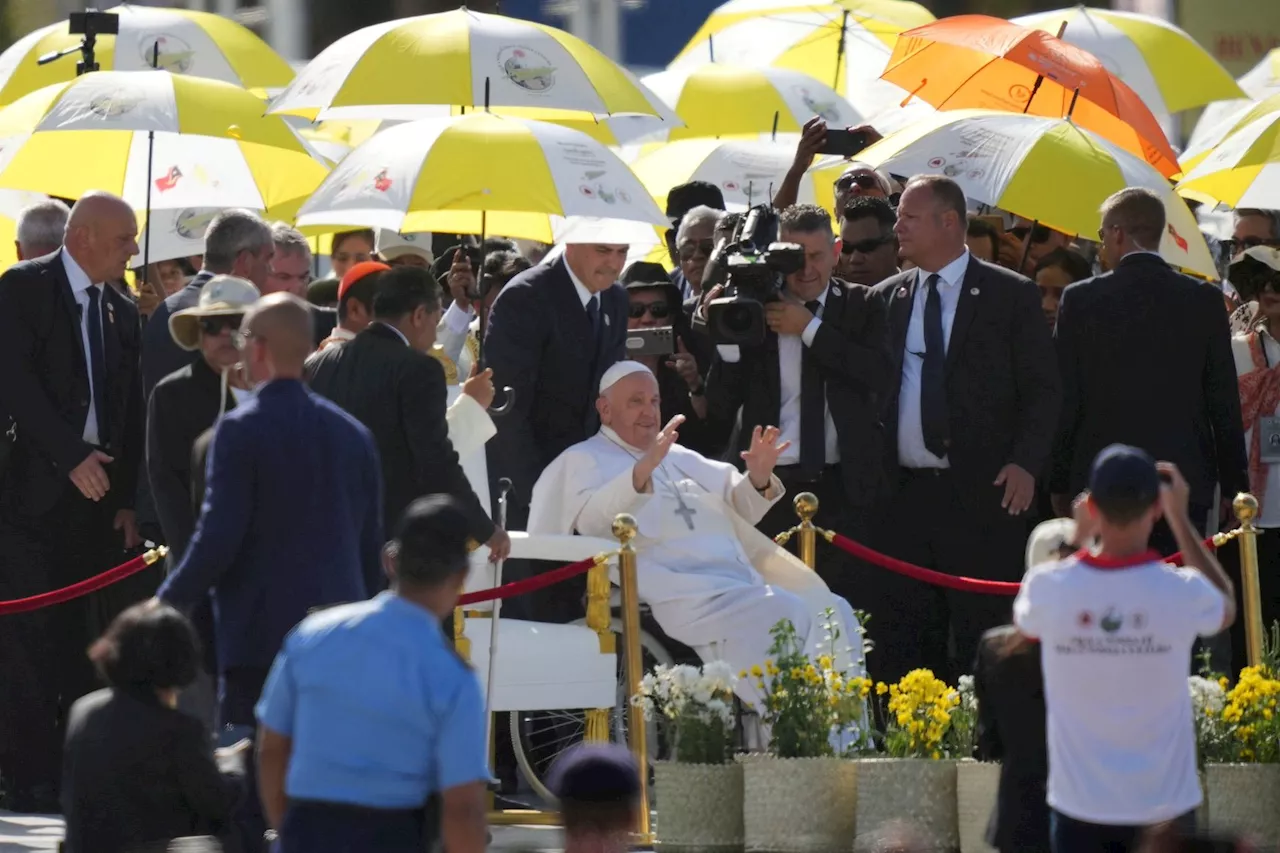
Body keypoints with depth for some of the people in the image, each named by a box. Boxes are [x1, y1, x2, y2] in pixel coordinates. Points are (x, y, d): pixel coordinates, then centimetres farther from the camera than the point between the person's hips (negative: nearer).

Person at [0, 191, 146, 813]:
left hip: (95, 490, 5)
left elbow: (131, 412, 13)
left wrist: (128, 500, 4)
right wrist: (73, 456, -20)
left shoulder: (121, 312, 13)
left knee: (82, 639, 5)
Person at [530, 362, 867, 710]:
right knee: (784, 617, -31)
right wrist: (642, 472, -26)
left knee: (832, 613, -17)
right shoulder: (583, 461, 11)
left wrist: (758, 479, 7)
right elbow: (592, 520, -10)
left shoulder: (679, 459, 32)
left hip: (739, 582, 7)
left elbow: (739, 509, 30)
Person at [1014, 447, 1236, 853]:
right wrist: (1181, 520, 13)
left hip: (1079, 808, 1)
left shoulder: (1049, 587, -13)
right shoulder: (1181, 592, -15)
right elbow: (1227, 608, 12)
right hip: (1164, 808, -1)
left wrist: (1078, 533, 18)